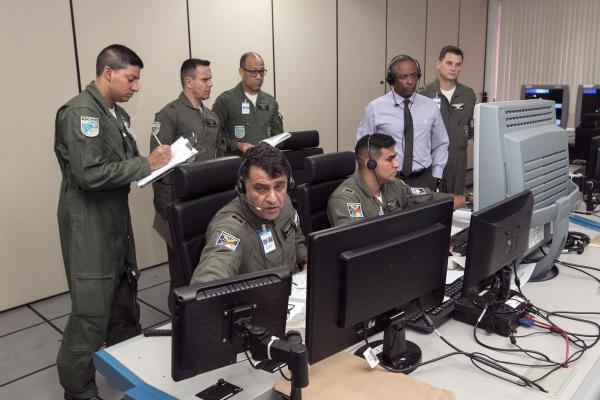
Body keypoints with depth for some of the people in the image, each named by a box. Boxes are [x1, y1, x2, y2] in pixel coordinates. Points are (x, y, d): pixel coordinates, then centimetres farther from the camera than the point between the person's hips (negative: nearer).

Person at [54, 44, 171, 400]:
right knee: (92, 313, -2)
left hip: (117, 220, 9)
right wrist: (146, 164, -21)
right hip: (89, 225, -9)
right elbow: (91, 174, -26)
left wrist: (157, 161, 1)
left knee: (125, 301, 19)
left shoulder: (118, 114, 12)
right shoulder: (81, 112, -17)